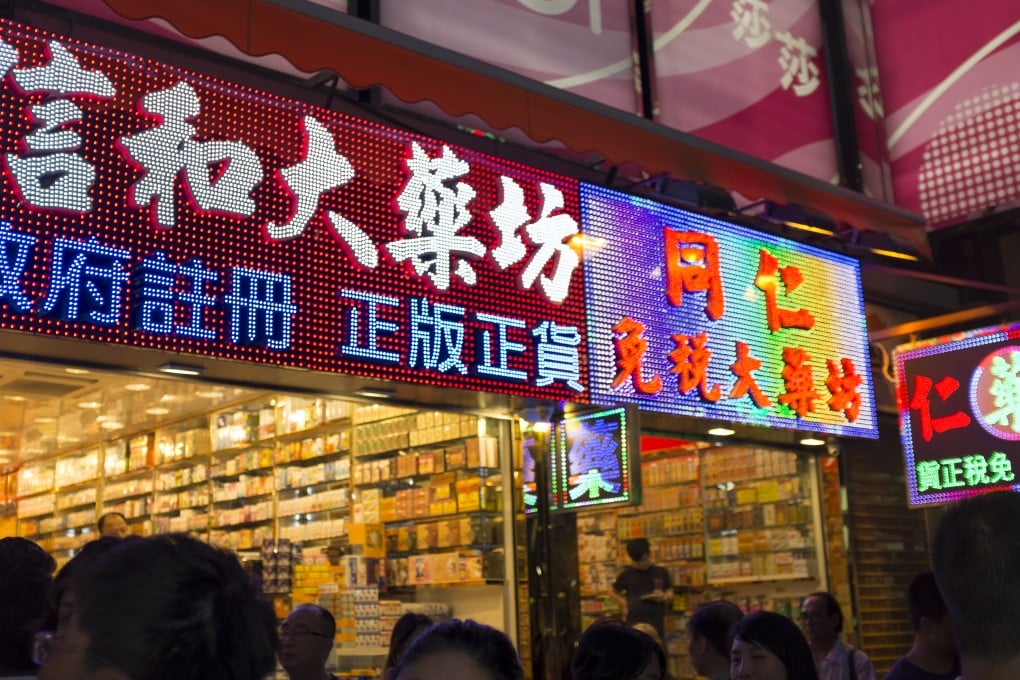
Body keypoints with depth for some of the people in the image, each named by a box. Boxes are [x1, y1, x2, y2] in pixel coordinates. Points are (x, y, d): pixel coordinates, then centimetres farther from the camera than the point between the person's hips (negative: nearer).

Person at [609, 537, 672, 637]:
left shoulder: (661, 573, 5)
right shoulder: (627, 575, 2)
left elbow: (670, 593, 11)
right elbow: (613, 593, 14)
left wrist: (664, 597, -10)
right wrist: (623, 603, -2)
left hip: (656, 624, 2)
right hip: (634, 625, -1)